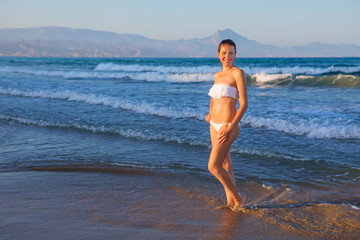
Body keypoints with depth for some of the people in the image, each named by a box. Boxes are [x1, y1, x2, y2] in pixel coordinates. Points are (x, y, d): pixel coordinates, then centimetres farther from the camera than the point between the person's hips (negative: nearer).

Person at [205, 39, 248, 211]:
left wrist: (230, 128, -19)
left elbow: (244, 104, -14)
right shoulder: (217, 75, 12)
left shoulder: (238, 73, -10)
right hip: (214, 125, 7)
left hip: (228, 125, -7)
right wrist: (210, 114, 9)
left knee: (213, 166, -10)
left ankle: (238, 198, 7)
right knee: (225, 165, 14)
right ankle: (230, 201, 26)